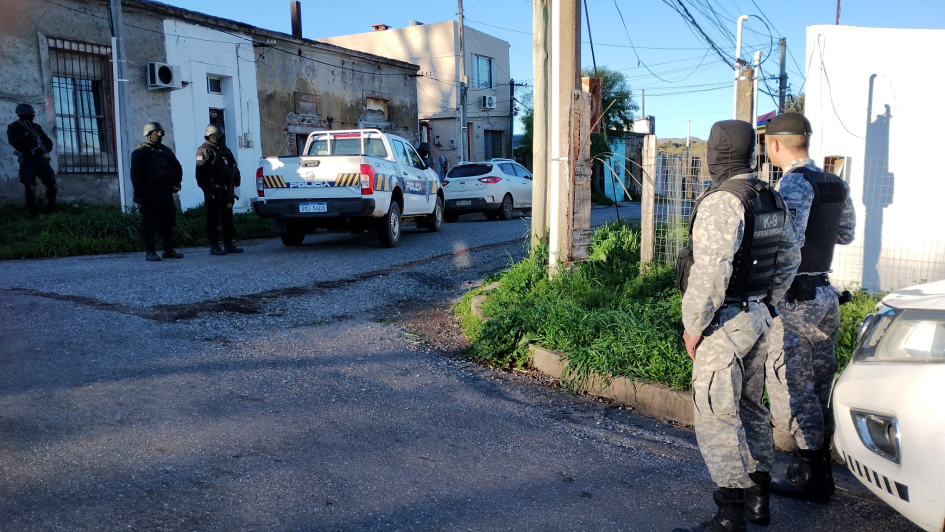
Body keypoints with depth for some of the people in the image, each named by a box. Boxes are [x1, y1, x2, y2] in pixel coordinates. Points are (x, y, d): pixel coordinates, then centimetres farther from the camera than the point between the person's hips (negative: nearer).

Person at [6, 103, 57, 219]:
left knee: (52, 185, 0)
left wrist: (46, 151, -2)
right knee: (30, 189, -10)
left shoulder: (36, 127, 13)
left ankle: (51, 209, 18)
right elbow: (13, 141, -15)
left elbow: (48, 142, 16)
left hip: (41, 160, 4)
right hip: (27, 161, -4)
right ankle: (31, 214, -1)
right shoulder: (13, 127, 2)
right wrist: (26, 135, -26)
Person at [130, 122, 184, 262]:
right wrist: (139, 196, -16)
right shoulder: (140, 152, -3)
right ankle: (149, 252, -1)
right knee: (149, 223, -4)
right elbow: (135, 174, -10)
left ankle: (169, 250, 13)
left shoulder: (166, 151, 17)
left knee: (168, 222, 7)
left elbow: (177, 168, 26)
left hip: (166, 193, 6)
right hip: (150, 194, -6)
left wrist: (176, 182, 9)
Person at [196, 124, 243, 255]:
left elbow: (234, 168, 21)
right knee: (213, 219, -4)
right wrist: (206, 189, -17)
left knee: (228, 217, 10)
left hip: (227, 189, 7)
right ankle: (214, 246, -2)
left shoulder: (225, 150, 18)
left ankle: (229, 244, 16)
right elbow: (200, 172, -12)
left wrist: (235, 182, 7)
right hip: (214, 190, -7)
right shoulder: (204, 151, -5)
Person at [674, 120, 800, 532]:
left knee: (716, 417, -3)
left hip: (725, 324, -9)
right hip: (760, 318, 9)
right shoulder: (772, 200, 10)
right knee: (750, 407, 19)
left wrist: (694, 325, -17)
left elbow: (711, 271, -26)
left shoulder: (721, 202, -19)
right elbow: (790, 257, 19)